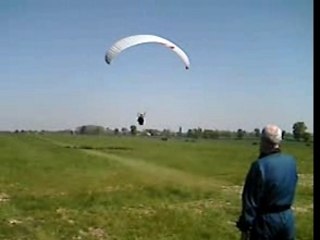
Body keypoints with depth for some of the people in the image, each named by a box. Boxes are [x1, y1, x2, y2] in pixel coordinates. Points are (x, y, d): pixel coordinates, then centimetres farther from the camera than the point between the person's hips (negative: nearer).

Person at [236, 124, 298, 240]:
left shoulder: (260, 165, -19)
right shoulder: (292, 161, 0)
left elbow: (250, 201, -17)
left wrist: (245, 227, -9)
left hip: (266, 220, -6)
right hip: (288, 218, 6)